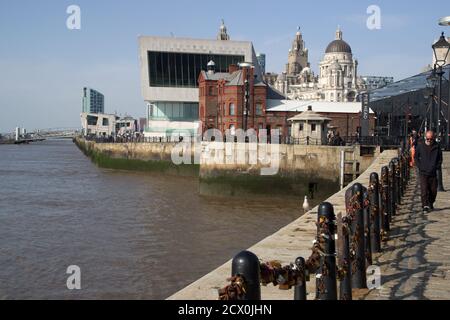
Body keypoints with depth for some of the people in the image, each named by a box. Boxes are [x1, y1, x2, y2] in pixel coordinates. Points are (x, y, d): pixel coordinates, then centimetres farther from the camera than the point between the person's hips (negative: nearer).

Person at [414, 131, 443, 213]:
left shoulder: (437, 147, 3)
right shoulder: (420, 146, 2)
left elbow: (440, 159, 12)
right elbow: (416, 157, 11)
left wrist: (437, 167, 0)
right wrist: (420, 166, 0)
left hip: (433, 173, 2)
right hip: (423, 173, -1)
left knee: (433, 191, 9)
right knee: (424, 190, -11)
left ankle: (431, 204, 29)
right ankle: (425, 206, -10)